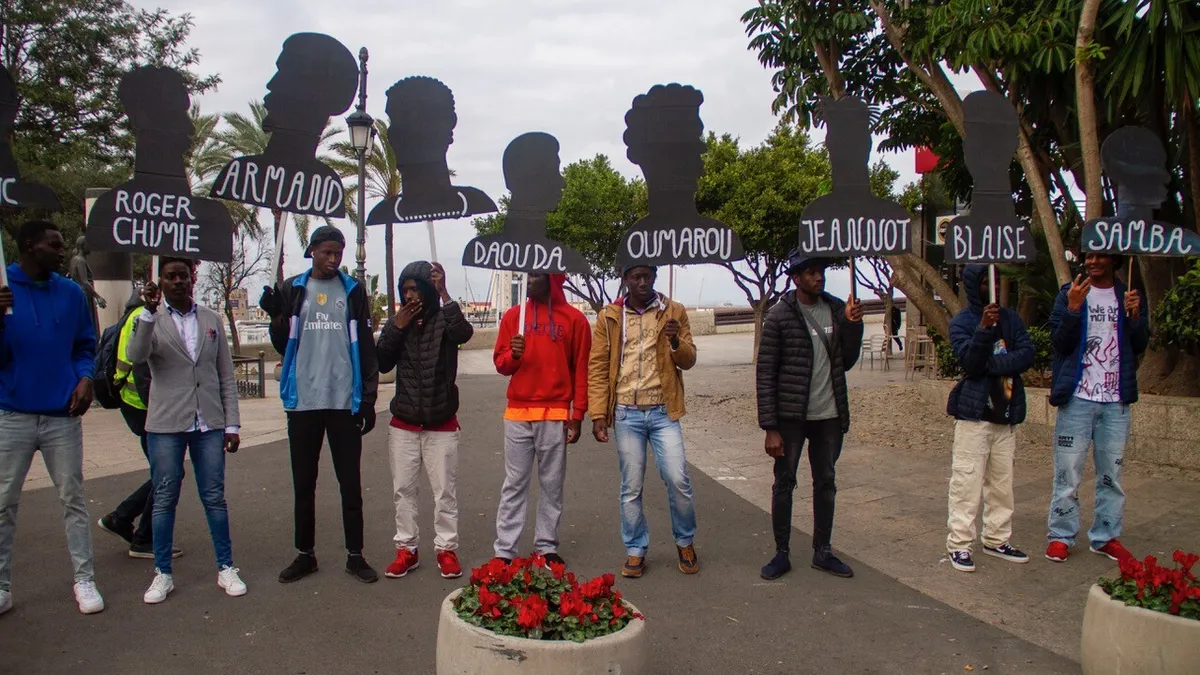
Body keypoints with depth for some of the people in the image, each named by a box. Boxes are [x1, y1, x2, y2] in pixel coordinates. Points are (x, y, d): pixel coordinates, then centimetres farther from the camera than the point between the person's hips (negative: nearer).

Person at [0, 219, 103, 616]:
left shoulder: (71, 293, 4)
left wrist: (85, 378, -7)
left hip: (63, 414, 1)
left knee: (73, 499, 5)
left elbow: (85, 346, 11)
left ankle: (84, 580, 12)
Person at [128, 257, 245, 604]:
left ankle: (226, 568, 15)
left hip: (209, 424, 1)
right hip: (166, 425, -1)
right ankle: (163, 574, 17)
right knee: (164, 500, 6)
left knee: (215, 497, 5)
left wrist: (232, 424, 4)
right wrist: (149, 311, -27)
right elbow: (136, 356, -17)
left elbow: (226, 376, 9)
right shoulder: (151, 321, 4)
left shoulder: (211, 319, 10)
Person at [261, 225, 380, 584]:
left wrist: (368, 399, -1)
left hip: (345, 401, -1)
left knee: (351, 483, 4)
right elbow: (283, 345, 8)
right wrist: (277, 316, -12)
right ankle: (305, 554, 23)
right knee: (303, 483, 10)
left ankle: (355, 555, 14)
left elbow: (365, 347, 3)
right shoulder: (292, 290, 7)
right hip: (303, 401, 1)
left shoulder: (353, 291, 5)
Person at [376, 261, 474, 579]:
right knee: (403, 489, 9)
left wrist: (444, 294, -29)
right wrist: (397, 328, -11)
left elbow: (464, 333, -27)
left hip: (441, 424, -3)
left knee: (445, 490, 2)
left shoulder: (444, 320, -4)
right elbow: (381, 364, -2)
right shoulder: (396, 323, 8)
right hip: (403, 424, 4)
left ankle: (447, 549, 13)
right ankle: (406, 549, 20)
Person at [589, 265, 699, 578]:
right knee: (631, 487, 7)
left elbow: (689, 360, 7)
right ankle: (635, 550, 22)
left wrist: (676, 343, -15)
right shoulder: (609, 317, 3)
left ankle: (685, 542, 21)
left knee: (678, 480, -3)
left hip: (663, 411, 0)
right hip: (626, 413, 0)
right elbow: (598, 367, 2)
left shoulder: (674, 311, 4)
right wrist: (598, 414, -4)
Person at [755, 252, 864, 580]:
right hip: (790, 417, -4)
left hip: (829, 416, 4)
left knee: (826, 483, 13)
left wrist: (852, 325, -8)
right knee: (784, 483, 5)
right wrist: (769, 427, -13)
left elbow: (846, 362, 8)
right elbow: (765, 375, -10)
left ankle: (822, 551, 27)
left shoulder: (837, 309, 4)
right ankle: (781, 553, 19)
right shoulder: (780, 316, -9)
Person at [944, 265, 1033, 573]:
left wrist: (991, 365, -15)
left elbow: (1027, 354, -3)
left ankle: (997, 539, 23)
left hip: (1006, 413, 5)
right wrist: (984, 328, -27)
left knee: (1002, 481, 12)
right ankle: (959, 544, 0)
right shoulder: (961, 322, -2)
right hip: (974, 412, -5)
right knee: (967, 480, -5)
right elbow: (969, 362, -16)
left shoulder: (1010, 318, 10)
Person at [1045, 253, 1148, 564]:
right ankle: (1060, 536, 9)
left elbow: (1140, 346, 6)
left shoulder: (1129, 296, 10)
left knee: (1112, 473, 9)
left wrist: (1134, 315, -10)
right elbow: (1059, 342, -6)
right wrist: (1073, 308, -19)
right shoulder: (1070, 293, 2)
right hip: (1077, 398, -3)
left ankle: (1106, 536, 20)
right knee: (1068, 472, 0)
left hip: (1116, 401, 3)